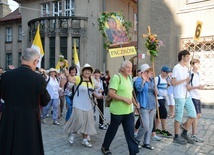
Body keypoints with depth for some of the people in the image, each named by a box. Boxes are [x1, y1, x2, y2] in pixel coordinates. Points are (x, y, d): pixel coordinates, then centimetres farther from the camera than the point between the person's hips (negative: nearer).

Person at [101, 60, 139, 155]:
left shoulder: (129, 78, 10)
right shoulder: (116, 77, -16)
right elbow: (111, 93, -23)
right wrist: (124, 99, -22)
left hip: (129, 111, 6)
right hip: (118, 111, -6)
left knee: (130, 132, 6)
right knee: (112, 130, 12)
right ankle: (105, 147, 34)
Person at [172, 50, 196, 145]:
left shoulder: (186, 68, 15)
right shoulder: (176, 67, -10)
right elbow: (173, 82, -15)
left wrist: (188, 83, 0)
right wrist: (185, 80, -17)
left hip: (187, 96, 8)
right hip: (179, 96, -8)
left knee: (193, 115, 8)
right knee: (179, 117, 1)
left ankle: (184, 133, 23)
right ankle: (176, 137, 15)